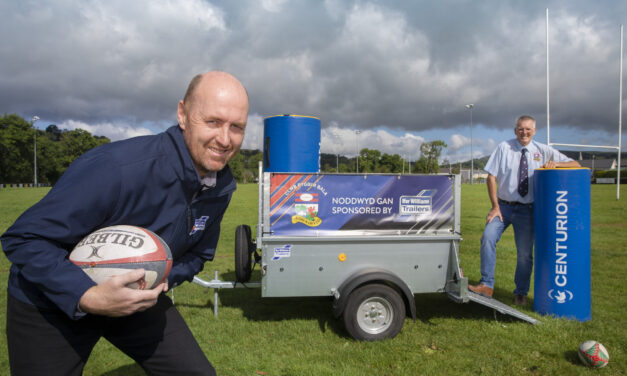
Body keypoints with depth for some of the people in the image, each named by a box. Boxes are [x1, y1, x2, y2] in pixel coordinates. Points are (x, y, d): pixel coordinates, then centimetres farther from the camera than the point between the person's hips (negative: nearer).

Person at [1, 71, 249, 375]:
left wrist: (160, 280, -15)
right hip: (52, 301, -5)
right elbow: (25, 239, -27)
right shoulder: (117, 168, -34)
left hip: (136, 295, 5)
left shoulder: (222, 187, -11)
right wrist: (88, 297, -37)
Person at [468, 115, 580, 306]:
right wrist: (495, 206, -9)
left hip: (526, 209, 1)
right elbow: (491, 176, -3)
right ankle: (487, 285, -11)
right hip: (504, 205, 0)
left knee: (525, 253, 3)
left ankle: (521, 293, 21)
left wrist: (555, 164, -17)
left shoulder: (543, 151, 3)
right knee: (488, 237, -20)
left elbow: (575, 165, 5)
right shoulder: (504, 148, -1)